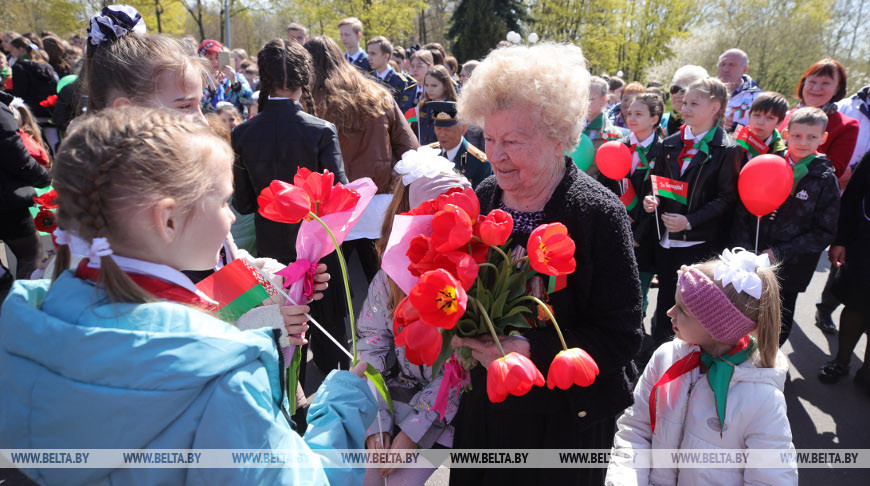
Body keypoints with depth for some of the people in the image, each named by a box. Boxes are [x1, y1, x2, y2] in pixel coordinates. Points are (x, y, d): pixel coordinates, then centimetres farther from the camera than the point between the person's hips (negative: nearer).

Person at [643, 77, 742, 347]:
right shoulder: (671, 143, 10)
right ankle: (658, 349, 29)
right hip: (666, 236, 5)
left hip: (699, 242, -5)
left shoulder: (727, 149, -7)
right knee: (665, 296, 15)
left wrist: (690, 221, -19)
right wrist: (652, 198, -4)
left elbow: (726, 198, -10)